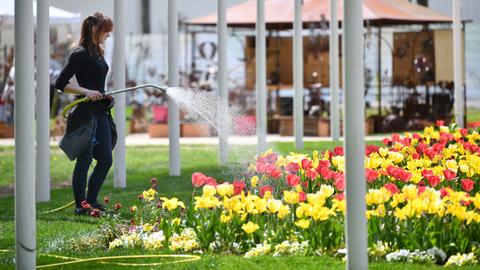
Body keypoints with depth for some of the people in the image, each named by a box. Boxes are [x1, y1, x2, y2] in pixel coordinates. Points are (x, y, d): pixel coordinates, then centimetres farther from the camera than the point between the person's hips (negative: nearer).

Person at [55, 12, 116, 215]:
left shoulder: (97, 53, 14)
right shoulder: (80, 54, -12)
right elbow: (60, 84, -15)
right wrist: (86, 92, -22)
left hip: (100, 113, 9)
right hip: (85, 113, -9)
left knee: (106, 160, 9)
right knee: (84, 160, -4)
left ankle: (91, 201, 20)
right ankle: (81, 206, 3)